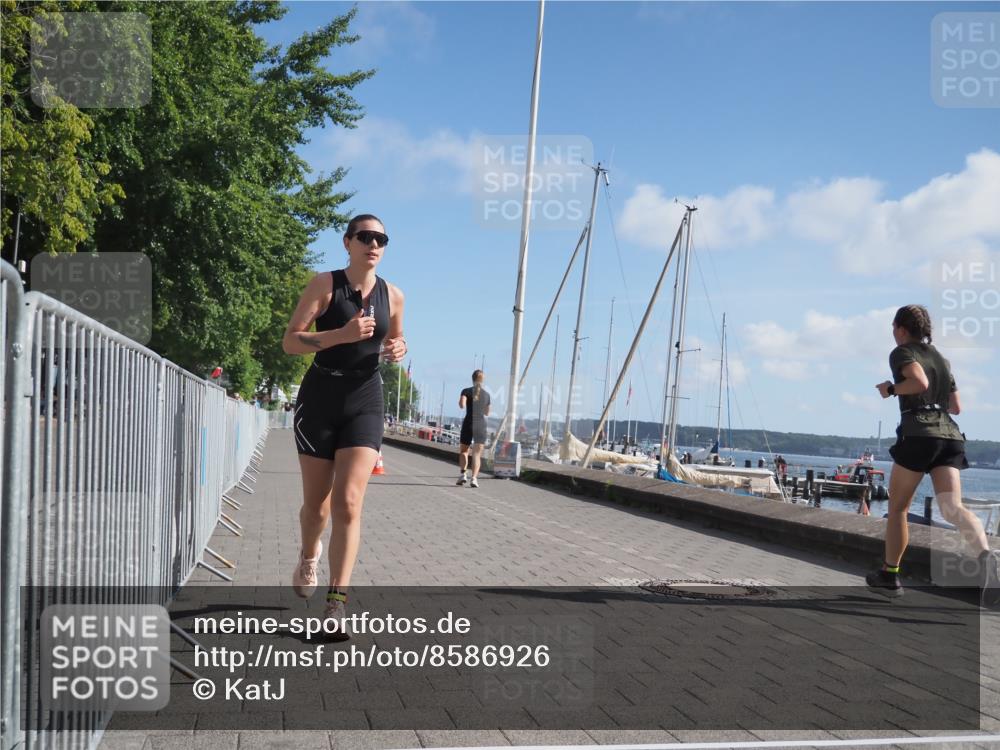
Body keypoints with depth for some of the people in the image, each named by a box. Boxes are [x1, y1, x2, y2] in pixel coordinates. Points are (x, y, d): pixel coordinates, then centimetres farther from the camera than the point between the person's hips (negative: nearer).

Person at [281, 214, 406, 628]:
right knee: (317, 504, 9)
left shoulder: (392, 295, 6)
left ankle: (336, 605, -9)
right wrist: (342, 335, -23)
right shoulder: (325, 284, -4)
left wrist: (398, 350, -2)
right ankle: (309, 555, 44)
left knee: (348, 504, -12)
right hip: (319, 398, -1)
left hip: (365, 402, 1)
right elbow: (290, 341, -10)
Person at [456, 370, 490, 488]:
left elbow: (462, 405, -20)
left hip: (468, 424, -1)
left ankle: (463, 473, -2)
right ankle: (474, 478, -16)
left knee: (463, 451, 15)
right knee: (477, 454, -1)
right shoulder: (487, 394, 9)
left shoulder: (466, 391, -2)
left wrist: (460, 402, 2)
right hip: (481, 425, 1)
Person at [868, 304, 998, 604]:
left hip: (918, 433, -6)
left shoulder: (902, 352, 3)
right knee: (952, 506, -11)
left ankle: (889, 575, 19)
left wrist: (891, 389, -1)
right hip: (950, 435, 6)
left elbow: (919, 382, -17)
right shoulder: (942, 359, 25)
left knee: (897, 507, 10)